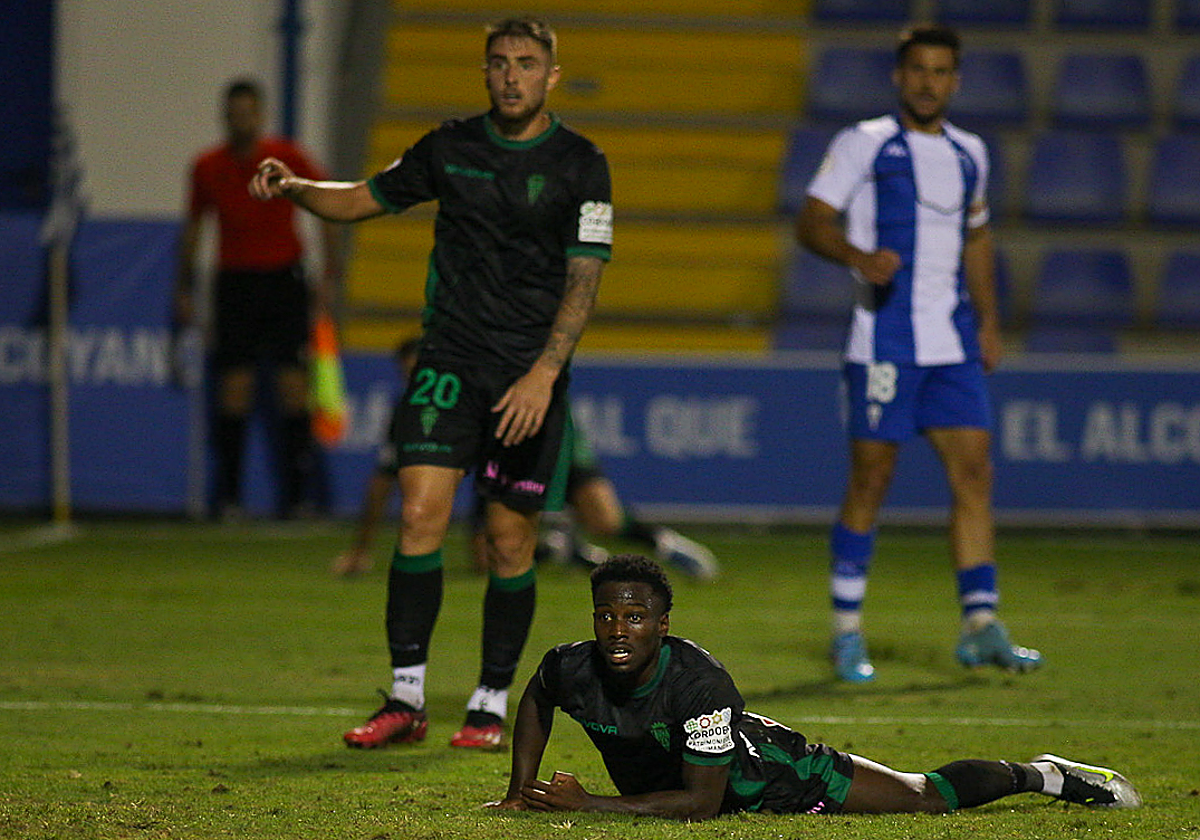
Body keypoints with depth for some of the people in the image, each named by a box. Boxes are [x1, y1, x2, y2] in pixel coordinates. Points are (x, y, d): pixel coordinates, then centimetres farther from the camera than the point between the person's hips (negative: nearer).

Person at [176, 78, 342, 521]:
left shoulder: (287, 159, -3)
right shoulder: (207, 168, 2)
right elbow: (193, 226, 14)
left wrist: (330, 277, -3)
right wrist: (185, 289, 12)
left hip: (283, 279, -1)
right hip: (234, 281, 1)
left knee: (293, 385, -8)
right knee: (234, 389, -6)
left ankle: (295, 494, -2)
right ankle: (228, 497, -1)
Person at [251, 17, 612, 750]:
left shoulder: (580, 165, -3)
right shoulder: (450, 149, 7)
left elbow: (584, 277, -8)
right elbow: (367, 198, 18)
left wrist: (544, 372, -17)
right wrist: (296, 187, -2)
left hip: (532, 373, -2)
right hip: (450, 359, 2)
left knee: (511, 540, 1)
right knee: (422, 516, -11)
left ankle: (493, 705, 14)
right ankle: (406, 699, -7)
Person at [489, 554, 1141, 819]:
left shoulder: (699, 680, -40)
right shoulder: (570, 668, -25)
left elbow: (701, 800, -39)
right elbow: (534, 702, 3)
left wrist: (591, 806, -42)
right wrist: (522, 791, -6)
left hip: (760, 772, -5)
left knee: (931, 797, 4)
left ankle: (1040, 775, 29)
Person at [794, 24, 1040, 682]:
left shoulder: (968, 154, 15)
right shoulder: (864, 145, -1)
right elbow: (811, 222, -5)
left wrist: (988, 320, 18)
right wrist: (859, 257, -24)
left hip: (953, 344, 5)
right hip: (883, 341, -5)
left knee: (974, 472, -3)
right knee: (870, 478, -4)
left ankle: (981, 628, -2)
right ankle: (846, 632, 6)